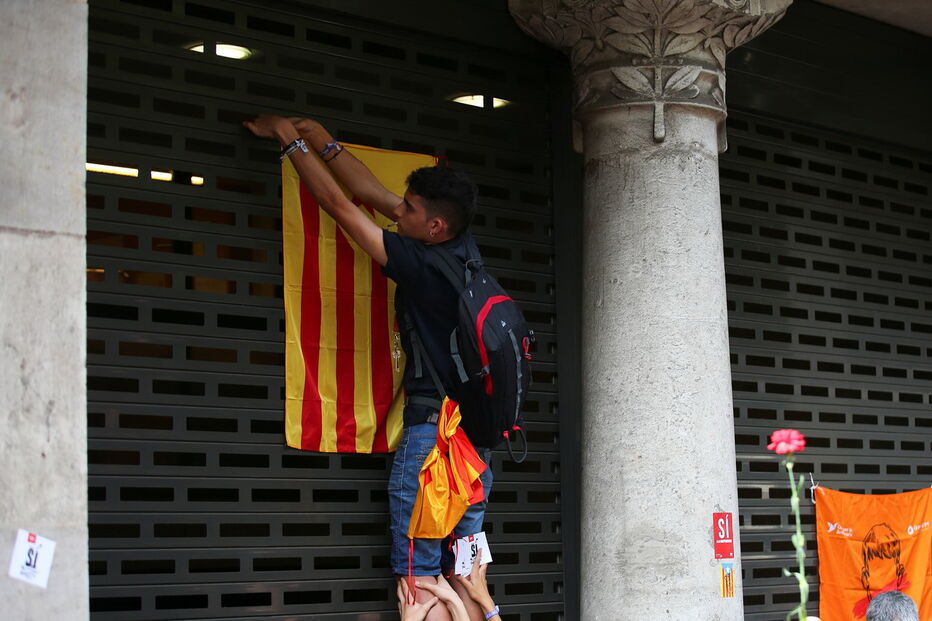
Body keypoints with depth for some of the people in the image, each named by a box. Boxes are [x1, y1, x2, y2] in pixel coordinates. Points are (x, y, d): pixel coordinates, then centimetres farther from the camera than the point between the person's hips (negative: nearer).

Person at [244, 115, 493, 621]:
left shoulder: (421, 262, -16)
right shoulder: (464, 250, 5)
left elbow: (340, 206, -8)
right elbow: (373, 194, 13)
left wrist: (290, 141, 3)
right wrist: (324, 142, 18)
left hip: (430, 428, -8)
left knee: (419, 580, -4)